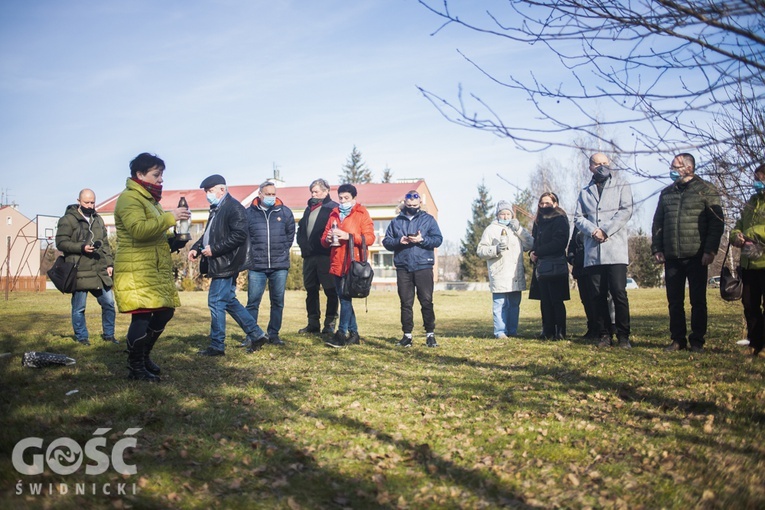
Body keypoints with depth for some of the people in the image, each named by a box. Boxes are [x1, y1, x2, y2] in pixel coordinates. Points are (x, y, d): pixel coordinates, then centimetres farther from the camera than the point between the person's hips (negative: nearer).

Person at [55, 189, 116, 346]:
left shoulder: (98, 219, 18)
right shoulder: (68, 219, -3)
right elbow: (61, 243, -9)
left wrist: (109, 263, 12)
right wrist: (81, 247, -20)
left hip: (100, 271, 6)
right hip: (80, 272, -6)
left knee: (109, 303, 7)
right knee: (79, 307, 1)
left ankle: (108, 335, 21)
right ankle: (81, 337, 15)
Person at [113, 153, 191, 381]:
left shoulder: (149, 199, 22)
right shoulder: (129, 198, -10)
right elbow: (138, 229, -26)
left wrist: (174, 241, 10)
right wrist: (169, 217, -25)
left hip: (156, 269, 10)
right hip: (136, 270, -10)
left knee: (164, 312, 11)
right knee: (141, 316, -12)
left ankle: (143, 356, 28)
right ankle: (136, 367, 2)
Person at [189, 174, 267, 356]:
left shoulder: (234, 208, -13)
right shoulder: (217, 209, 17)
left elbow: (239, 235, -22)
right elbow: (209, 234, 24)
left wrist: (214, 249, -21)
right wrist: (196, 248, 6)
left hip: (227, 264, -10)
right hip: (220, 265, 10)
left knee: (216, 302, -6)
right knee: (229, 301, 13)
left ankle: (217, 346, 4)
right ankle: (256, 335, 19)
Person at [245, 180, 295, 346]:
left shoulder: (285, 212, 5)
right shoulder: (249, 213, 1)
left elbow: (291, 234, 13)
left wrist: (282, 250, 7)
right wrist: (250, 253, 1)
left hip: (280, 266, 2)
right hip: (256, 266, -1)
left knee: (278, 302, 7)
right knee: (253, 301, -2)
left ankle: (274, 334, 18)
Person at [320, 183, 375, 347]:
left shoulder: (361, 214, 2)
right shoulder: (334, 214, 18)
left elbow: (369, 238, -8)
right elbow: (324, 240, 19)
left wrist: (348, 236, -19)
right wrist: (327, 238, -5)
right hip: (337, 263, 6)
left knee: (345, 297, -11)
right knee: (344, 298, 9)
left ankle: (342, 333, -9)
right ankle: (353, 333, 17)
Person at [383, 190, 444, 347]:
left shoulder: (428, 219, 10)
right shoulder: (396, 221, 15)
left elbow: (438, 239, 1)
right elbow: (386, 241, 10)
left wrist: (422, 240, -14)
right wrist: (399, 241, -9)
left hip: (423, 266, -2)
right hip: (402, 267, 2)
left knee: (426, 301, -3)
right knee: (406, 302, 5)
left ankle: (430, 334, 5)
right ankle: (407, 334, 12)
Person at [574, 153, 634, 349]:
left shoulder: (621, 187, 11)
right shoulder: (585, 192, 20)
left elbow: (626, 211, -2)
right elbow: (578, 217, 10)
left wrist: (605, 231, -12)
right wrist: (593, 231, -9)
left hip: (615, 250, -3)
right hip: (592, 252, 3)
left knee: (619, 293, -9)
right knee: (598, 296, 3)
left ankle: (623, 336, -2)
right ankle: (605, 336, 10)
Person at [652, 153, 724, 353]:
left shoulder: (706, 190, 1)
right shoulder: (666, 193, 14)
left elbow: (717, 222, -4)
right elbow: (657, 223, 15)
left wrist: (710, 250, -11)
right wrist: (657, 249, 5)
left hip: (696, 256, -4)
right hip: (672, 257, 4)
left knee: (698, 301, 2)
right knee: (674, 301, 6)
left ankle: (697, 341, 10)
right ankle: (678, 340, 15)